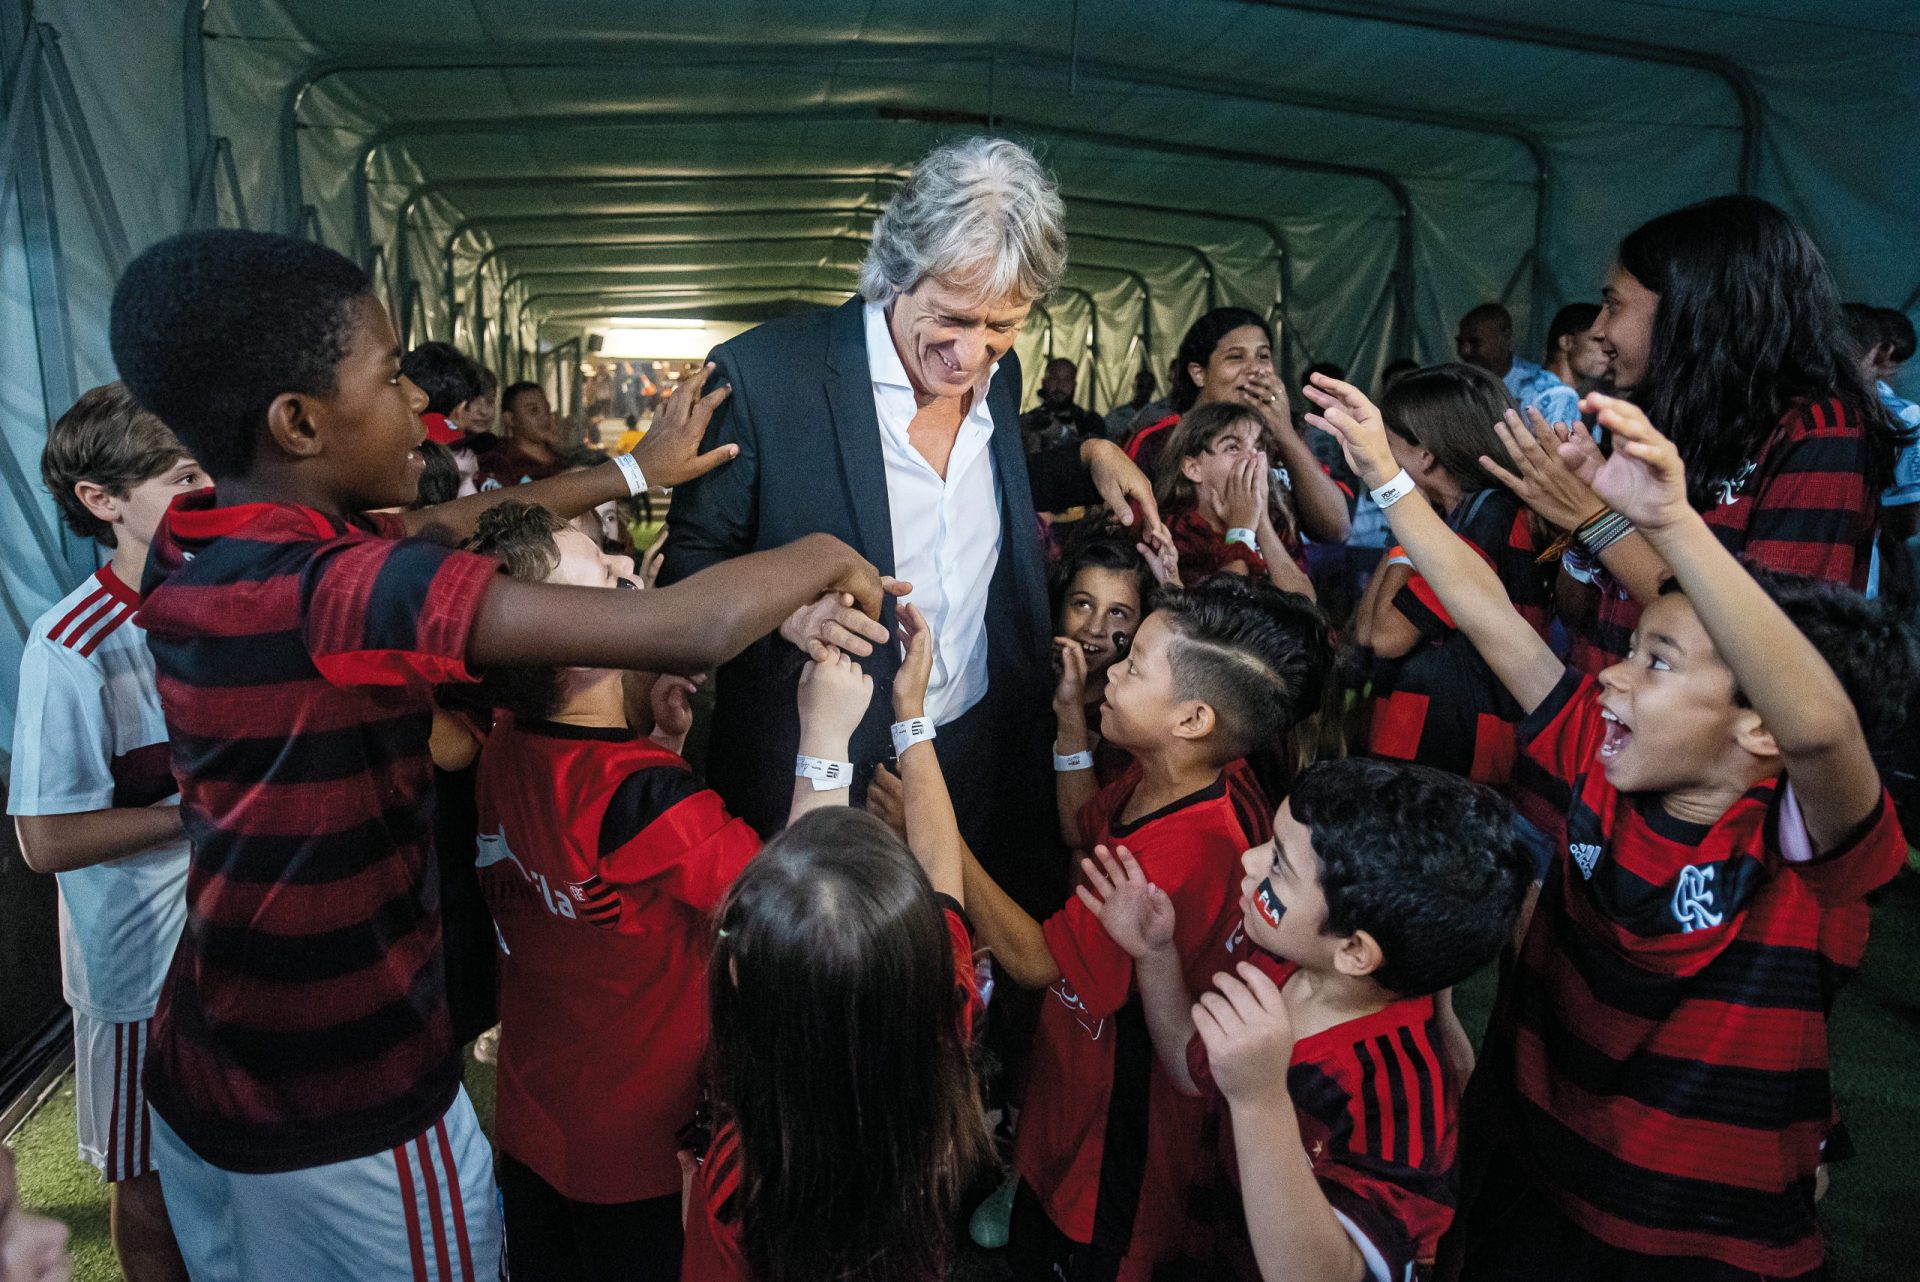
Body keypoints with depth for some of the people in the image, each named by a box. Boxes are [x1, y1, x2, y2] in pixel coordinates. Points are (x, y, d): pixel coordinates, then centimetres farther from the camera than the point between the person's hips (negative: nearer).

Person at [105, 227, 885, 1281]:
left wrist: (632, 472, 12)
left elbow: (437, 528, 7)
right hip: (348, 1114, -7)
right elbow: (686, 629, -37)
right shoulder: (335, 585, -31)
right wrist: (821, 555, -17)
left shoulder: (188, 548, -5)